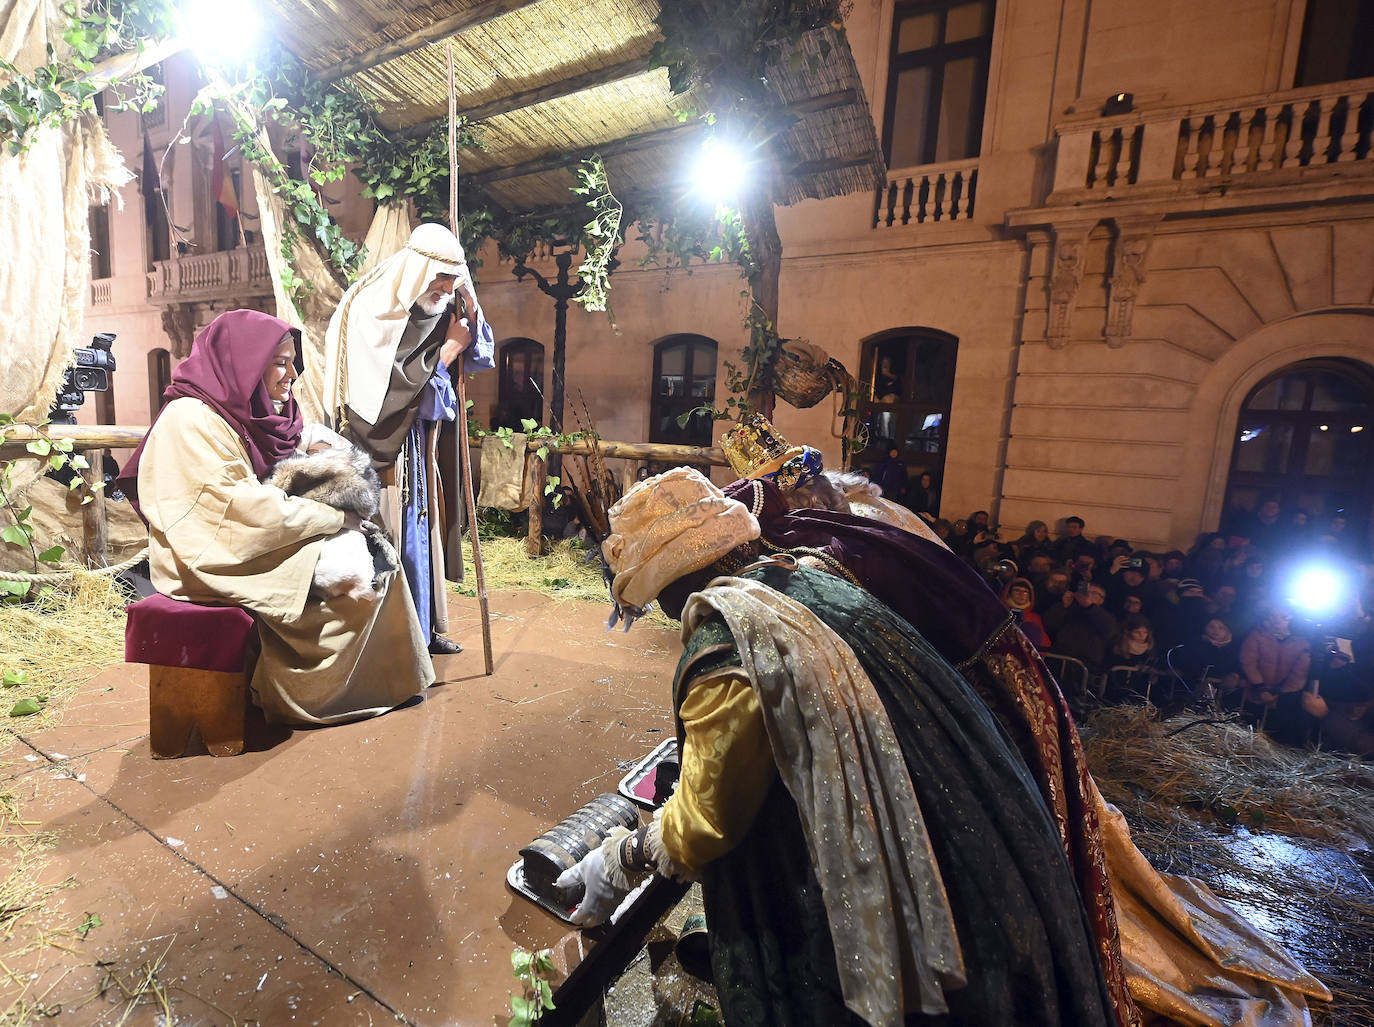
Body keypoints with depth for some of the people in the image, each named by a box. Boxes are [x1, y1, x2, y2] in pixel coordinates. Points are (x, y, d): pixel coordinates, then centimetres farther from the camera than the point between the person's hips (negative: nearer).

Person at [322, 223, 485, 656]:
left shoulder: (427, 312, 8)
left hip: (418, 443, 8)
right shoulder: (369, 313, -14)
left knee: (420, 530, 12)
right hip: (381, 446, -8)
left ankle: (422, 629, 24)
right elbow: (388, 388, -20)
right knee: (389, 538, -4)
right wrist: (445, 351, -14)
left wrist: (469, 299, -2)